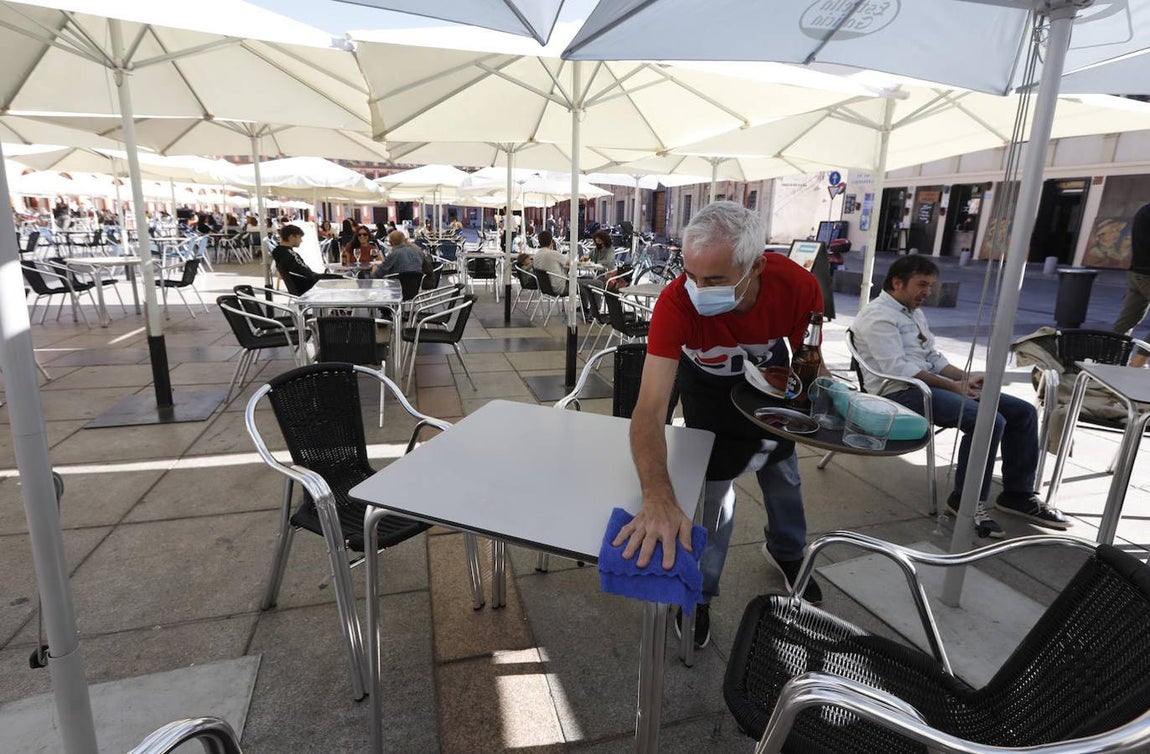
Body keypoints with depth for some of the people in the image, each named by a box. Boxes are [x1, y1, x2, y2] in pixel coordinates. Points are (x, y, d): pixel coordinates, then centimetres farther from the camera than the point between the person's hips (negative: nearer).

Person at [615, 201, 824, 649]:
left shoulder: (798, 287, -35)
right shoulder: (677, 301, -42)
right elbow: (650, 408, -50)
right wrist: (658, 498, -62)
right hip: (709, 388, -2)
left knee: (784, 477, 19)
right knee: (713, 490, -6)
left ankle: (786, 553, 51)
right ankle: (700, 592, 22)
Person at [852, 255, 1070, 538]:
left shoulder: (914, 312, 22)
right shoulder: (878, 315, -11)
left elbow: (933, 356, 22)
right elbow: (897, 368, -20)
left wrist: (965, 377, 4)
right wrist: (951, 386, -17)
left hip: (929, 383, 10)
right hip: (900, 392, -10)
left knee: (1022, 411, 4)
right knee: (988, 420, -28)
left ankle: (1017, 494, 13)